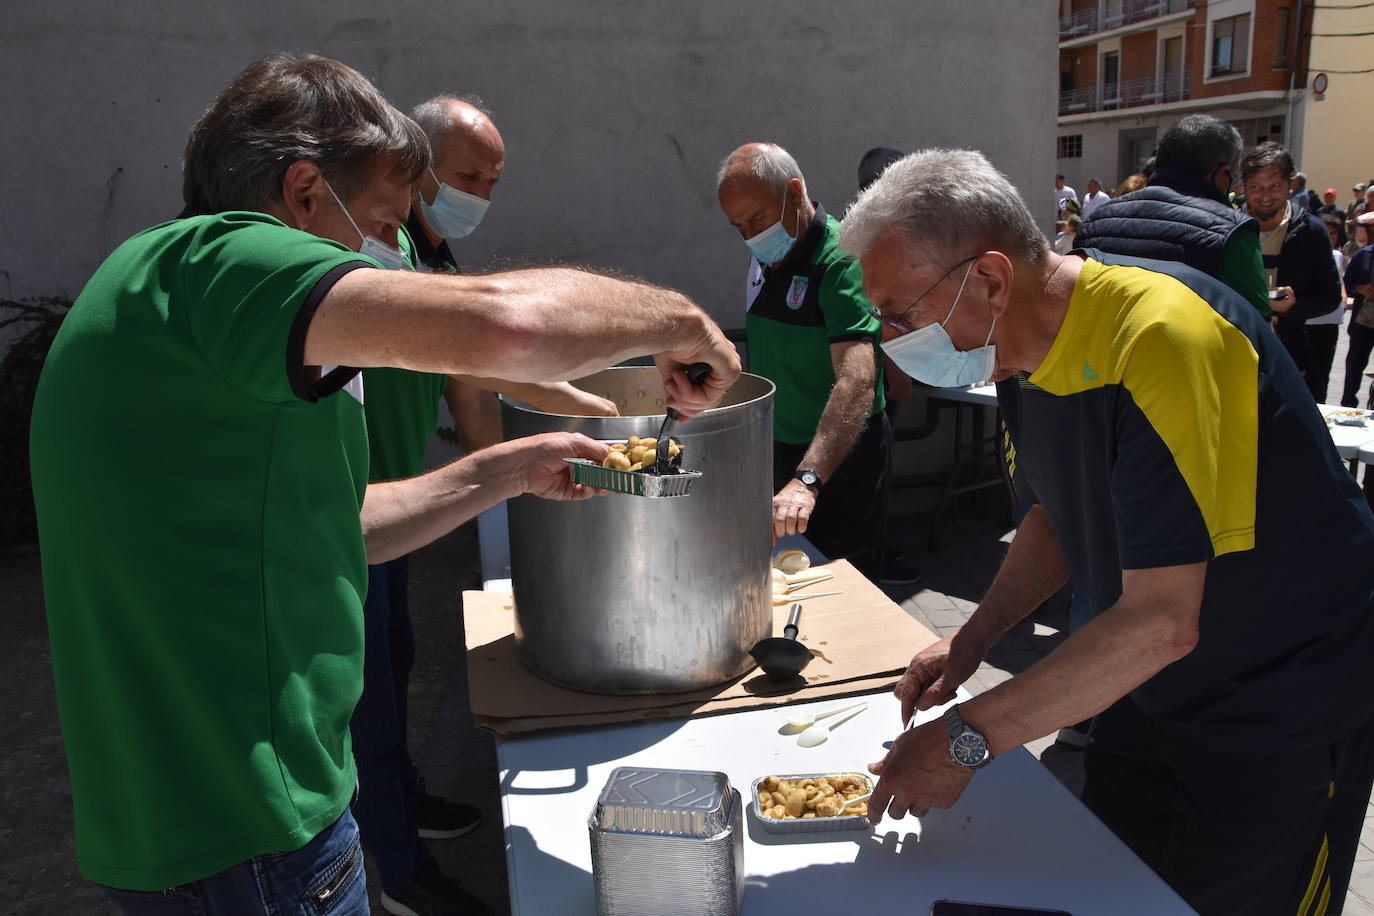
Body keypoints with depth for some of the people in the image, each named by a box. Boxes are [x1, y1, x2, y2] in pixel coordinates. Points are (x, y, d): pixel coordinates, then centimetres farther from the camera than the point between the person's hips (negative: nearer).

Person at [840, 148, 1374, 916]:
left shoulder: (1166, 338, -31)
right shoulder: (1024, 350, -5)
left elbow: (1163, 620, -33)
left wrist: (966, 739, -26)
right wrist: (972, 641, -4)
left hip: (1285, 710, -7)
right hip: (1152, 689, 7)